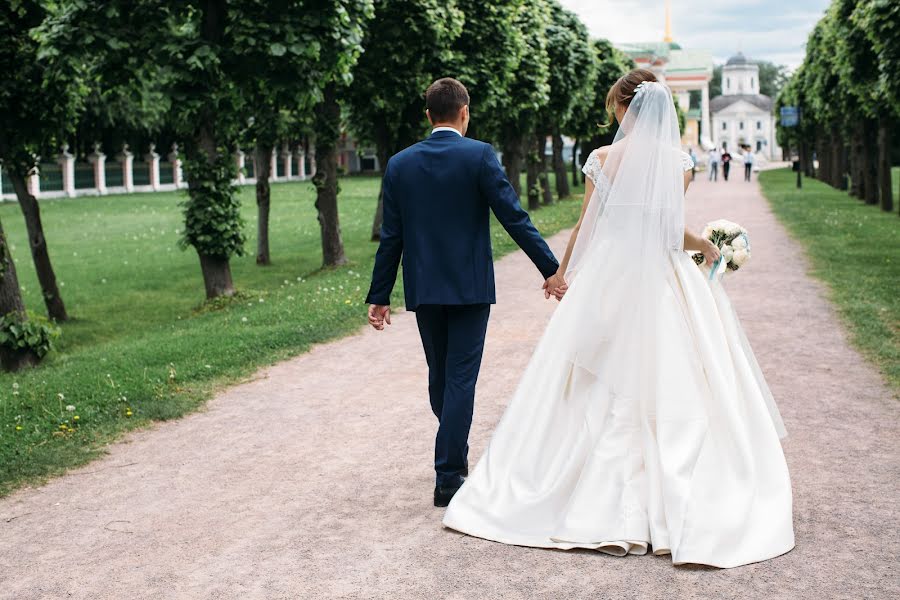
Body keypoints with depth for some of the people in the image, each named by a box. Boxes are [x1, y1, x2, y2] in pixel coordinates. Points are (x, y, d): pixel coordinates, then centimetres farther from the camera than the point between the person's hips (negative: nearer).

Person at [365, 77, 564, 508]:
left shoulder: (399, 164, 3)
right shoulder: (479, 155, -8)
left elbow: (391, 237, 4)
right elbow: (514, 217, -11)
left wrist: (379, 296, 8)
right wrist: (550, 269, -5)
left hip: (423, 289, 4)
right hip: (470, 286, -4)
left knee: (439, 376, 18)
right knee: (460, 379, -1)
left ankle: (454, 454, 35)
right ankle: (448, 476, -2)